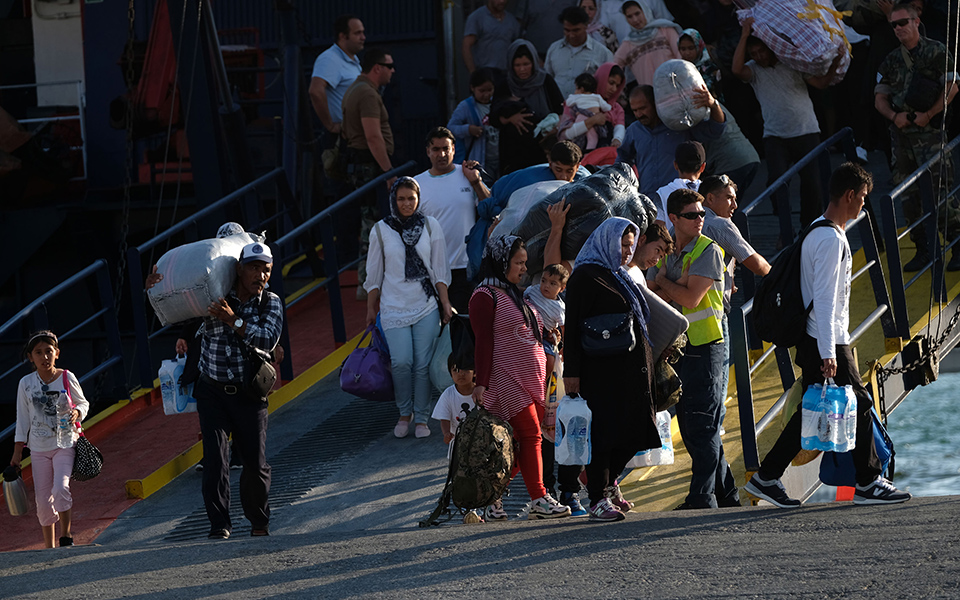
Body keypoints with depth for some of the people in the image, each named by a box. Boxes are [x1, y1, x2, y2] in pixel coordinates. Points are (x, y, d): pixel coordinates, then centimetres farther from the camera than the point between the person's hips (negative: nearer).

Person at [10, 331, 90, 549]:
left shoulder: (67, 378, -4)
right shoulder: (26, 384, 0)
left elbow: (83, 403, 11)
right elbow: (23, 419, 7)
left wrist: (77, 413, -13)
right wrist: (18, 451, 6)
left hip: (65, 444, -2)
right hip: (39, 448, 2)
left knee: (61, 488, -23)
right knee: (43, 501, 3)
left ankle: (66, 536, -4)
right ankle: (49, 547, 17)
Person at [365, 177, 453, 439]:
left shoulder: (430, 226, 5)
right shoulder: (381, 230, 3)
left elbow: (440, 270, 7)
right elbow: (374, 274, 9)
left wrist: (445, 304, 4)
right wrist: (370, 309, 10)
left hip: (426, 306, 0)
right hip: (394, 307, 0)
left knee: (423, 364, -3)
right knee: (402, 362, -12)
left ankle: (421, 418, 9)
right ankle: (404, 413, 8)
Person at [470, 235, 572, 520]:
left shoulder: (515, 295, 21)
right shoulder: (485, 296, -7)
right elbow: (483, 343, -12)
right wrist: (481, 383, -17)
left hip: (532, 380, 9)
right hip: (506, 379, -9)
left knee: (522, 443, 3)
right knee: (530, 435, -14)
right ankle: (539, 500, -14)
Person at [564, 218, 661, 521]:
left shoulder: (621, 277, 21)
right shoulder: (585, 277, -6)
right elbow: (573, 328, -11)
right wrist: (571, 372, -18)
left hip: (632, 368, 8)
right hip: (601, 369, -8)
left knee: (633, 432, 7)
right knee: (603, 433, -8)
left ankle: (607, 482, 26)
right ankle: (599, 499, -4)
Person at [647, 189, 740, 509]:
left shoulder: (708, 250, -8)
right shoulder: (665, 252, 12)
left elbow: (691, 298, -17)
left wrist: (663, 280, -2)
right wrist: (678, 284, -11)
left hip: (704, 347, -7)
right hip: (677, 347, 7)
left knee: (702, 424, -9)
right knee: (690, 425, 10)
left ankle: (702, 496, -8)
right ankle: (725, 492, 20)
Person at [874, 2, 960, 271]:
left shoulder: (936, 52, 0)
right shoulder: (891, 61, 16)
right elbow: (880, 97, 15)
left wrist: (929, 114, -14)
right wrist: (894, 116, -5)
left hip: (929, 130, -6)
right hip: (901, 133, 6)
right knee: (909, 196, 4)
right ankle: (922, 251, 13)